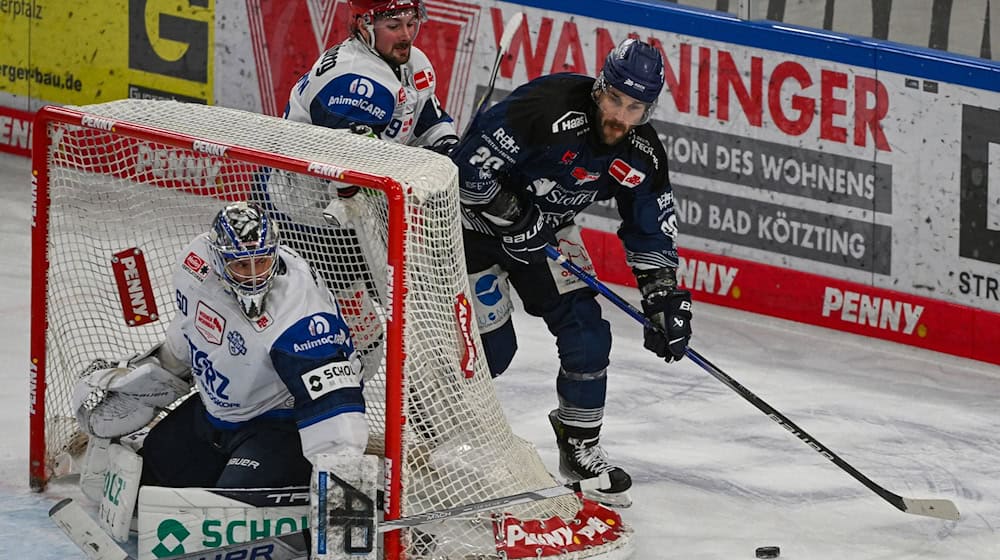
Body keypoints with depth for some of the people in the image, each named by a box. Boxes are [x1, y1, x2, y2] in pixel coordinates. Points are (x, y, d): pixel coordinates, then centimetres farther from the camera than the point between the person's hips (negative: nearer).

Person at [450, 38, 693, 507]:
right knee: (490, 344, -7)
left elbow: (651, 232, 0)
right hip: (477, 217, -6)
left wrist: (664, 298, -7)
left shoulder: (641, 156, -13)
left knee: (587, 335, -2)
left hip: (547, 229, 6)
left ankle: (581, 448, 14)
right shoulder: (547, 112, -34)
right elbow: (468, 165, -30)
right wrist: (512, 218, -27)